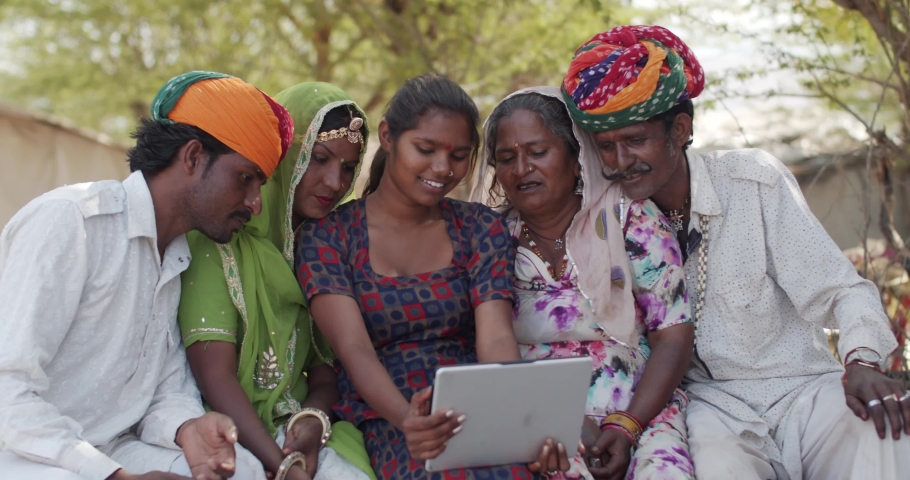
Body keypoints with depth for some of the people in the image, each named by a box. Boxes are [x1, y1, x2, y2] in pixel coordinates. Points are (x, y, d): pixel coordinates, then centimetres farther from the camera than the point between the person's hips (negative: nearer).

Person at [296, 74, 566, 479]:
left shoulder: (481, 229, 11)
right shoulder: (326, 236, 3)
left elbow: (496, 341, -3)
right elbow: (354, 348, -11)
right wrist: (404, 418, -32)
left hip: (479, 412, 2)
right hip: (385, 420, -2)